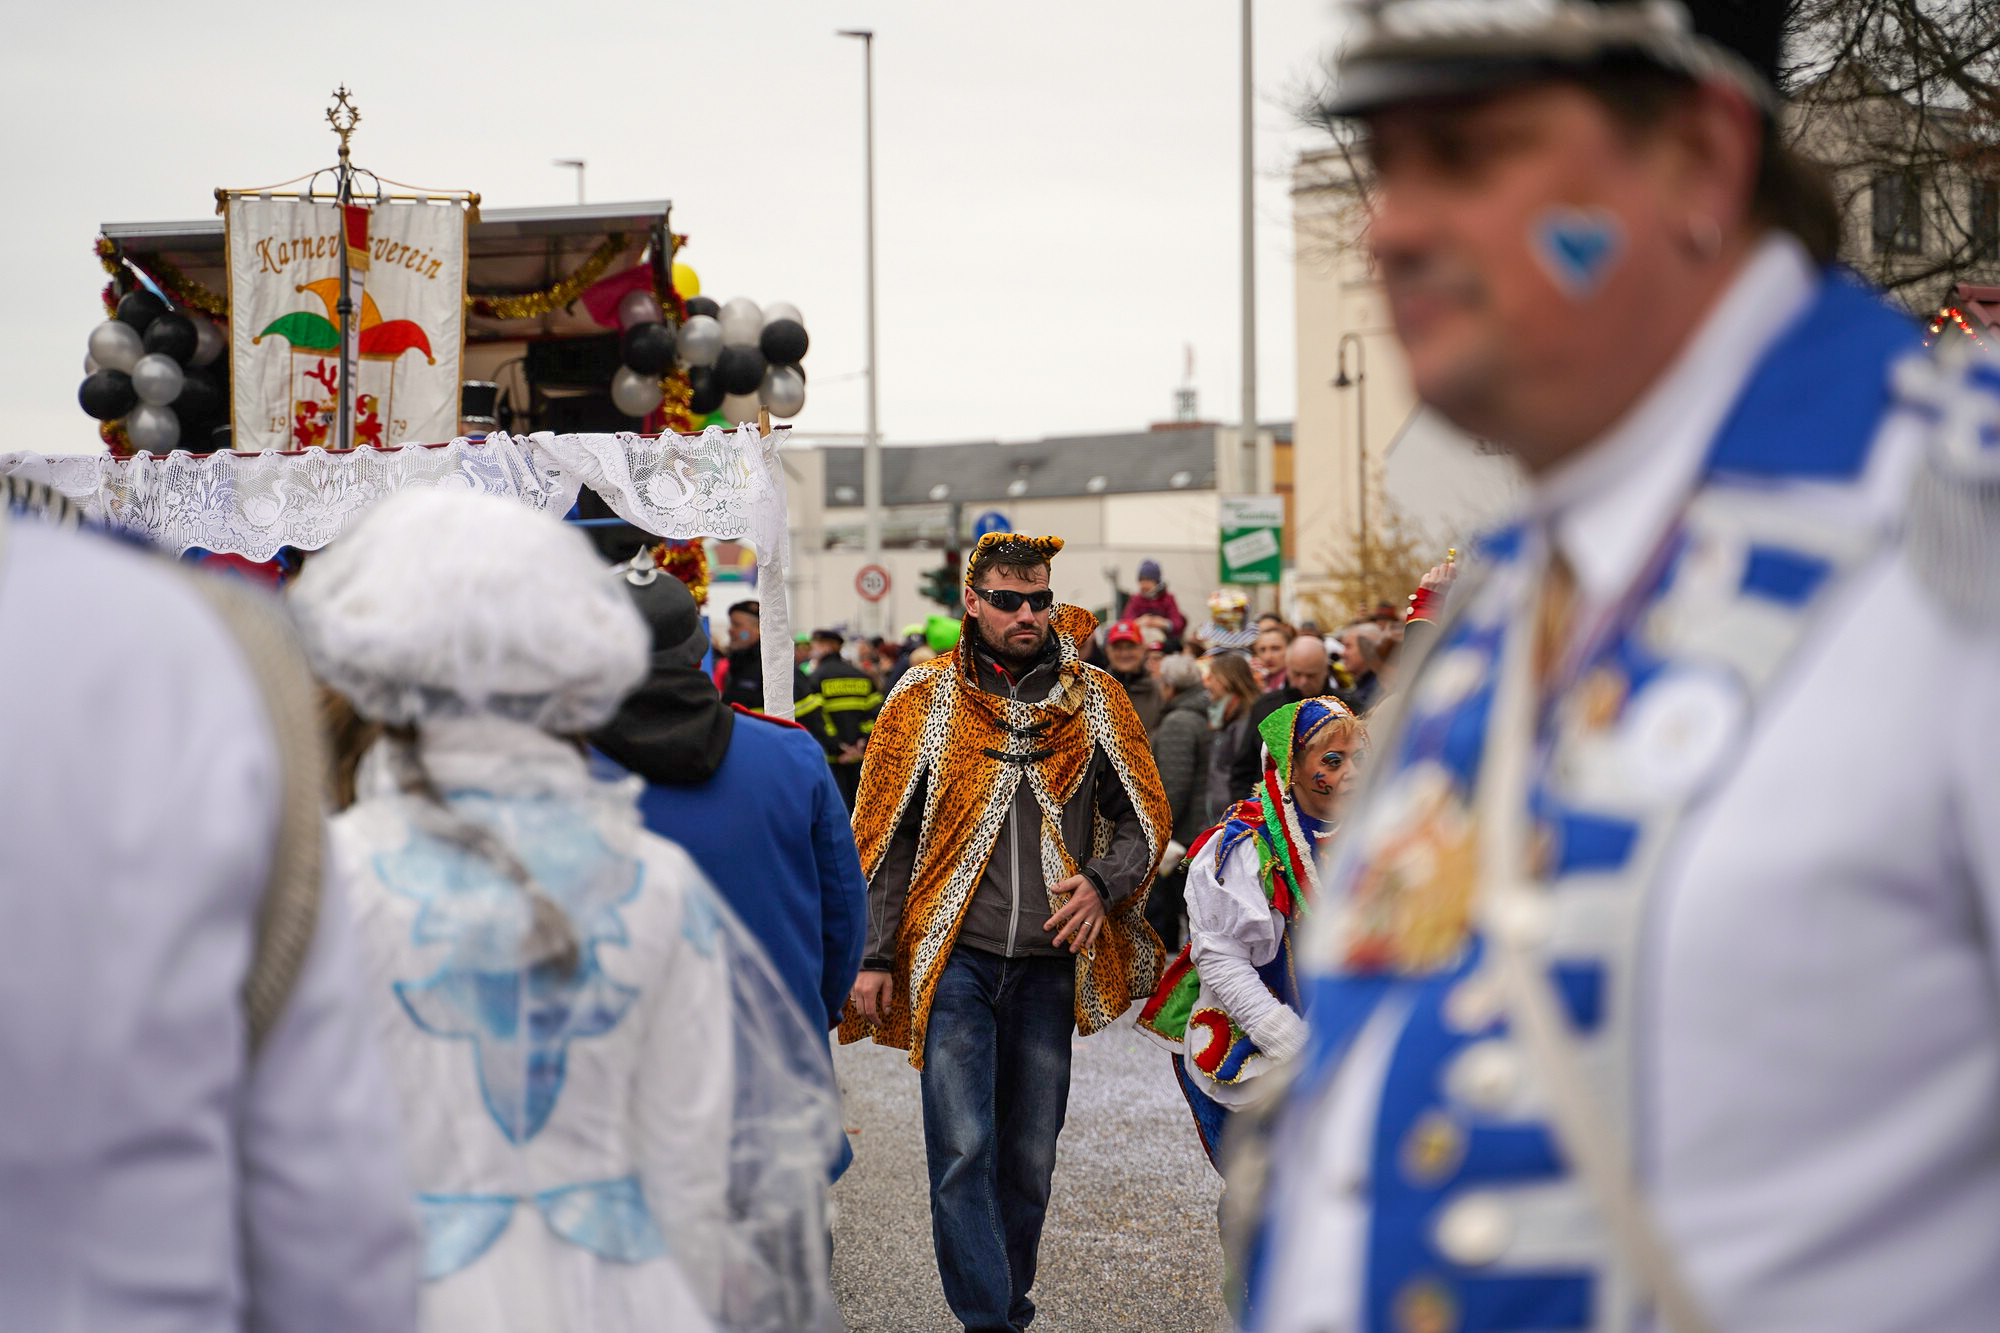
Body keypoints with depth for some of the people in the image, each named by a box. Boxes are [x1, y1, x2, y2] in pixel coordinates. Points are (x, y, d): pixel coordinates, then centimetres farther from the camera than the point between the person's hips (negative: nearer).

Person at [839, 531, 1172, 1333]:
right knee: (964, 1150, -10)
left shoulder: (1094, 701, 6)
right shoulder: (926, 700, 1)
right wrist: (874, 955, -1)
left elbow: (1145, 818, 11)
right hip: (954, 959, -2)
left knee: (1030, 1155, 9)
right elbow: (882, 837, 4)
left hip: (1049, 961, 2)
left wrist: (1103, 884, -9)